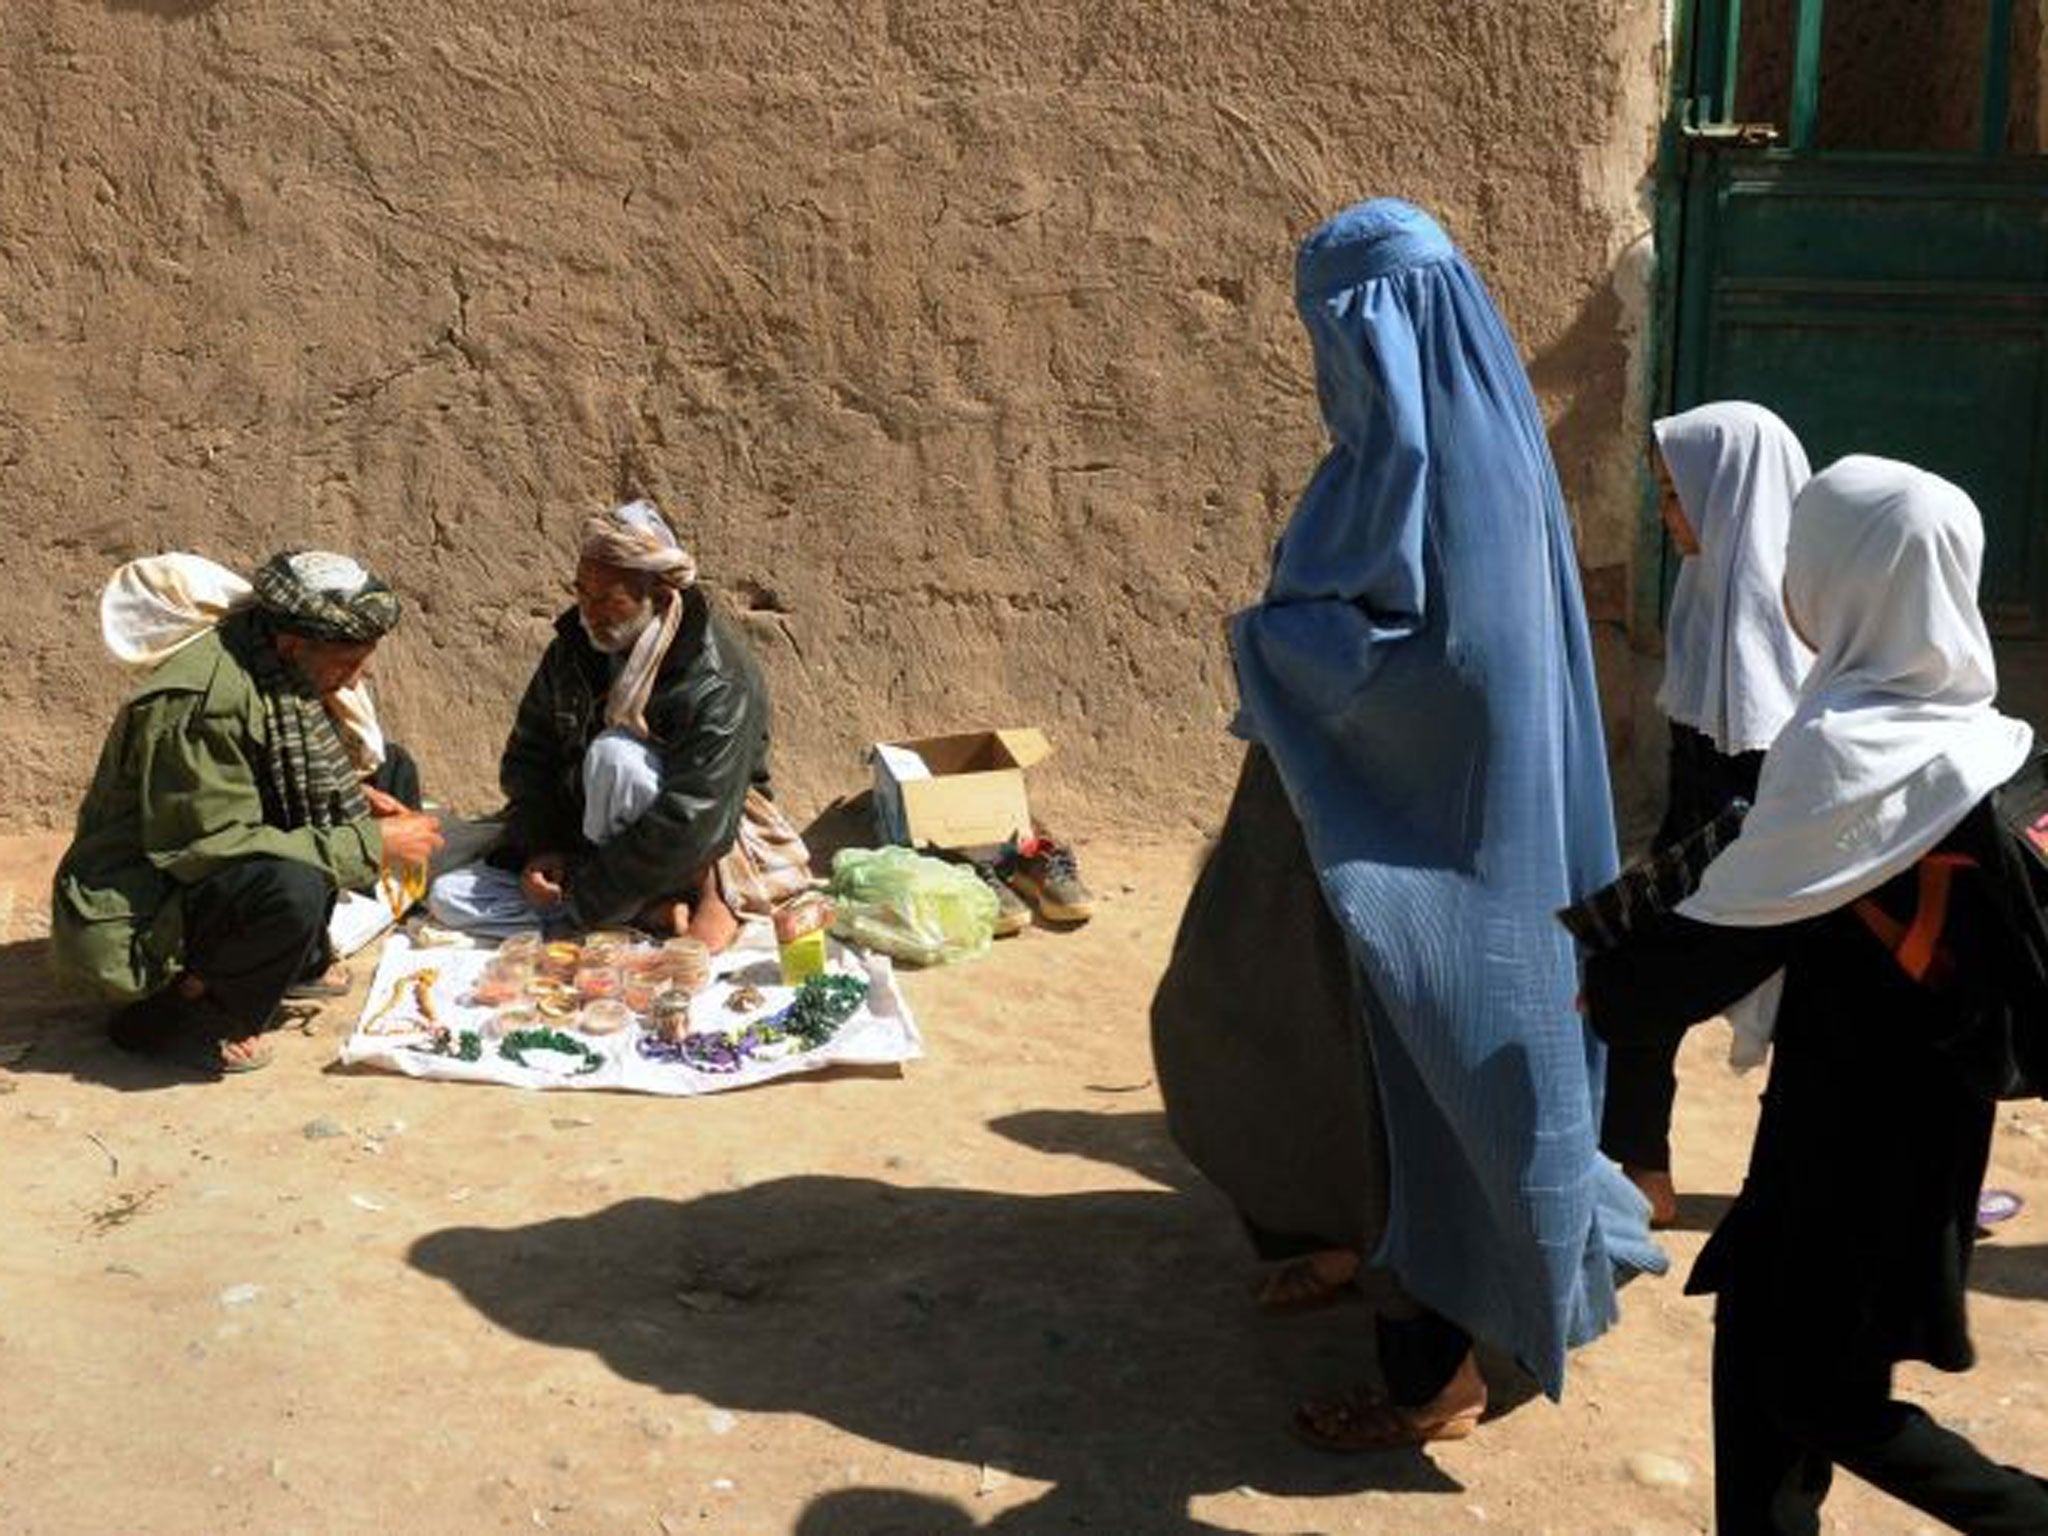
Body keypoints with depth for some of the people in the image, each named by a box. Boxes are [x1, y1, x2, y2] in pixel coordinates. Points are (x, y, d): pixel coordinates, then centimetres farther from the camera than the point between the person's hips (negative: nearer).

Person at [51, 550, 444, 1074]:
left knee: (393, 771, 6)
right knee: (292, 888, -39)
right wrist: (370, 846, -27)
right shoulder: (199, 702, -31)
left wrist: (356, 795, -7)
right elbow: (214, 846, -30)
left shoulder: (275, 660, -5)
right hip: (137, 910, -9)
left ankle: (300, 961, 8)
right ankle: (169, 1013, -11)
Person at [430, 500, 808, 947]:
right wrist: (541, 849, -12)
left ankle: (704, 895, -15)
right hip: (590, 838, 7)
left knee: (615, 754, -36)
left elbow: (687, 826, -30)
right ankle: (654, 911, -15)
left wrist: (581, 900, -25)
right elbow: (527, 755, 6)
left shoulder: (720, 685, -25)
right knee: (449, 898, -12)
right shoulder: (574, 647, -3)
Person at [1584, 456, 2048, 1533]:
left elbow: (1738, 923, -16)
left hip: (1860, 1117, -8)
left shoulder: (1845, 744, -22)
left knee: (1828, 1393, 8)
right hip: (1920, 1094, 8)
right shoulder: (1947, 725, 2)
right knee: (1759, 1326, 17)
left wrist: (1610, 987, -1)